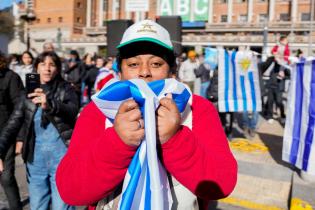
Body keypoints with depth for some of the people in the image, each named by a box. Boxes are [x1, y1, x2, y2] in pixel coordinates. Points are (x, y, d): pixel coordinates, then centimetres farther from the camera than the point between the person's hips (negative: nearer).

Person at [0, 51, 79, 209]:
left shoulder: (66, 89, -2)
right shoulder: (28, 93, 7)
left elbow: (73, 111, -21)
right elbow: (14, 122, 2)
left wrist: (50, 104, -39)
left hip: (61, 156, -3)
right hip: (35, 158, 4)